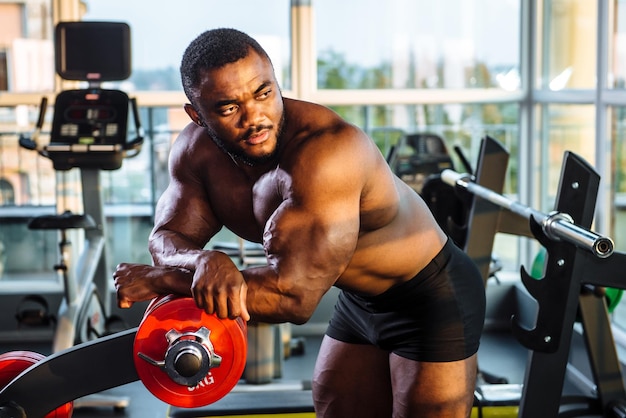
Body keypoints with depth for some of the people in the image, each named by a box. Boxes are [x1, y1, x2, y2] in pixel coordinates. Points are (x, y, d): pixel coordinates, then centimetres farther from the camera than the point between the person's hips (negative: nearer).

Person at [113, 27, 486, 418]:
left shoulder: (326, 149, -36)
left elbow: (295, 295, -39)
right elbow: (167, 238, -11)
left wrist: (158, 280, -33)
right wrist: (204, 262, -36)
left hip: (435, 297, -7)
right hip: (360, 300, 7)